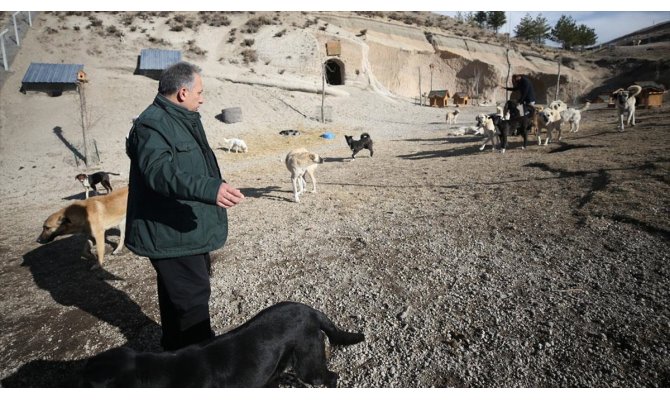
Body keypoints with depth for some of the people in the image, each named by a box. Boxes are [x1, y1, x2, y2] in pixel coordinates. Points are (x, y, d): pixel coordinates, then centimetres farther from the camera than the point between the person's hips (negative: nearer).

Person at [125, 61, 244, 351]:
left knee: (175, 295, 22)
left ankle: (176, 349, 39)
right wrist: (209, 188, -52)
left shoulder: (181, 120, 14)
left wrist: (215, 187, 37)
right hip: (172, 234, -10)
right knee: (193, 297, -3)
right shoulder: (152, 125, -20)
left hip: (187, 230, 10)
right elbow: (160, 170, -38)